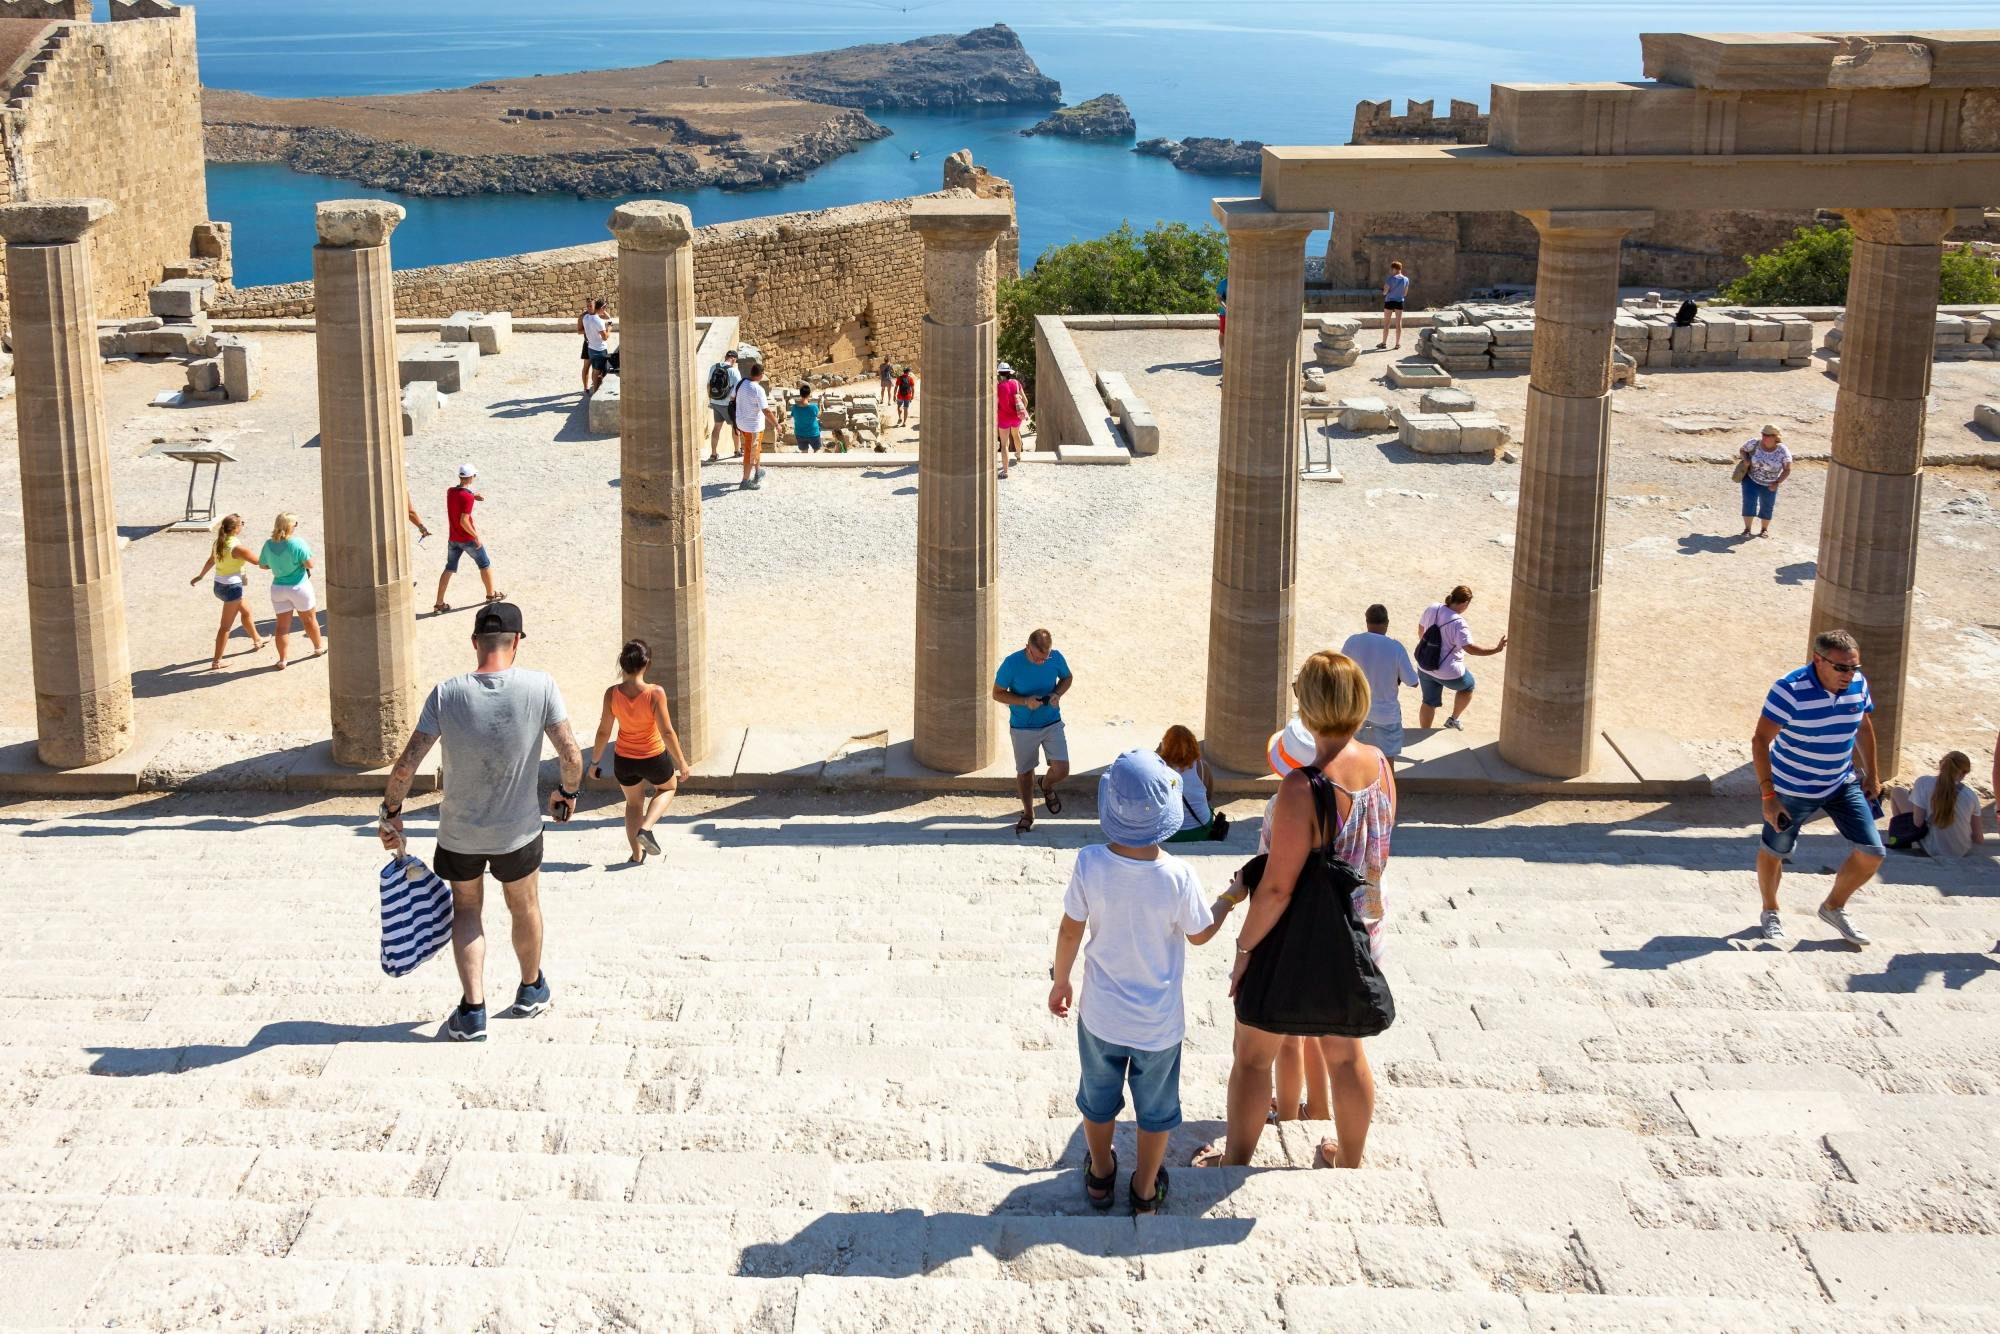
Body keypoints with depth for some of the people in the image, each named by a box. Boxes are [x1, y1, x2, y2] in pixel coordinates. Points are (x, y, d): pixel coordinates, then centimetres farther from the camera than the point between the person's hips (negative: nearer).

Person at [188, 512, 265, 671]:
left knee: (246, 611, 29)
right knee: (226, 626, 0)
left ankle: (256, 641, 49)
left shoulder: (218, 543, 1)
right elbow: (257, 561, -16)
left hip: (219, 585, 9)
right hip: (232, 587, -9)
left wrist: (200, 576, 31)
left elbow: (210, 561, 16)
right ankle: (216, 662, 2)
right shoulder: (237, 547, -24)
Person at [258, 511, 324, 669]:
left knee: (281, 625, 9)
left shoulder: (269, 545, -6)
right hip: (299, 586, -3)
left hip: (278, 589, 3)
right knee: (309, 619, 19)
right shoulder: (297, 544, -20)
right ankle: (319, 647, 37)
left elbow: (262, 565, 6)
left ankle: (282, 659, 10)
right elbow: (310, 564, -19)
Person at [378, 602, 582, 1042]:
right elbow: (571, 755, -14)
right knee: (524, 908, 25)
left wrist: (391, 812, 0)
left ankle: (472, 1012, 14)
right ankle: (531, 991, 46)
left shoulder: (446, 694, -16)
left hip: (459, 832, 0)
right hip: (519, 831, 0)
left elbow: (405, 765, -15)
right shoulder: (540, 687, -18)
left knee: (466, 911, 23)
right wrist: (567, 792, 7)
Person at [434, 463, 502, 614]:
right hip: (468, 539, -6)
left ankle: (439, 603, 6)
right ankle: (491, 595, 30)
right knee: (485, 564, 16)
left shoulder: (450, 491, -1)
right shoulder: (468, 497, -24)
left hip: (453, 538, 6)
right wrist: (476, 536, -18)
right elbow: (463, 521, -27)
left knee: (449, 569, 11)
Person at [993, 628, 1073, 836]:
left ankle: (1047, 787, 30)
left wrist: (1058, 694, -14)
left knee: (1061, 770, -7)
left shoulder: (1056, 658, -13)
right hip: (1023, 728, -1)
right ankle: (1028, 814, 36)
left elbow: (1067, 678, 7)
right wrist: (1025, 701, -26)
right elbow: (997, 694, -12)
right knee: (1024, 772, 12)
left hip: (1052, 723, 2)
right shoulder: (1012, 663, -22)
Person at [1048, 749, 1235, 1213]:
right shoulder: (1178, 877, -27)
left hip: (1101, 1016, 1)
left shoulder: (1090, 864, -24)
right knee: (1155, 1107, 22)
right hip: (1159, 1022, -1)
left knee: (1098, 1099, 26)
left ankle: (1101, 1176, 45)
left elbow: (1070, 931, -11)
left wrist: (1060, 981, 7)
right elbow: (1200, 934, -9)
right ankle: (1146, 1189, 39)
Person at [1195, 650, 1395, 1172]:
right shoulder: (1380, 765, -9)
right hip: (1361, 936, 6)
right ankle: (1349, 1159, 40)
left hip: (1297, 945, -6)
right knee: (1345, 1052, 24)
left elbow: (1277, 888, -27)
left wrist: (1245, 948, -14)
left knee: (1253, 1054, 15)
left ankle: (1235, 1162, 30)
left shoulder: (1303, 787, -30)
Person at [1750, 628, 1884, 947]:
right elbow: (1760, 741, -25)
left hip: (1843, 785, 5)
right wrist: (1768, 796, -29)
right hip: (1792, 789, -5)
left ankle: (1834, 907, 24)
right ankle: (1770, 912, 39)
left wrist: (1871, 775, 15)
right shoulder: (1789, 690, -27)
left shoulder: (1858, 684, -9)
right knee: (1774, 851, 12)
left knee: (1871, 853, -1)